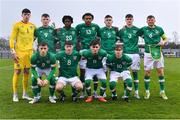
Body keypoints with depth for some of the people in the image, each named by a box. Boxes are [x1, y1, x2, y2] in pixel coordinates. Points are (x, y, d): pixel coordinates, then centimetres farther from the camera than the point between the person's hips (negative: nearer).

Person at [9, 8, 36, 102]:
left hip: (29, 51, 4)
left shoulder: (33, 26, 11)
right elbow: (12, 39, -5)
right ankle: (15, 95, 5)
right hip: (19, 51, -4)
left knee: (26, 72, 8)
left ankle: (25, 94, 17)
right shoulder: (17, 25, -2)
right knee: (17, 72, -3)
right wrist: (13, 52, -13)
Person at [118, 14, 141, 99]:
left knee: (135, 72, 2)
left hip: (135, 53, 0)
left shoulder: (137, 30, 6)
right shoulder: (122, 30, 6)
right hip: (125, 53, 0)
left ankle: (136, 92, 9)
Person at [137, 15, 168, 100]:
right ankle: (147, 92, 17)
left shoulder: (159, 29, 7)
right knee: (147, 73, 2)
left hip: (158, 53, 1)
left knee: (161, 72, 2)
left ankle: (162, 92, 14)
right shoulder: (143, 29, 3)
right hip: (148, 54, -1)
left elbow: (165, 38, 15)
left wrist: (163, 42, -7)